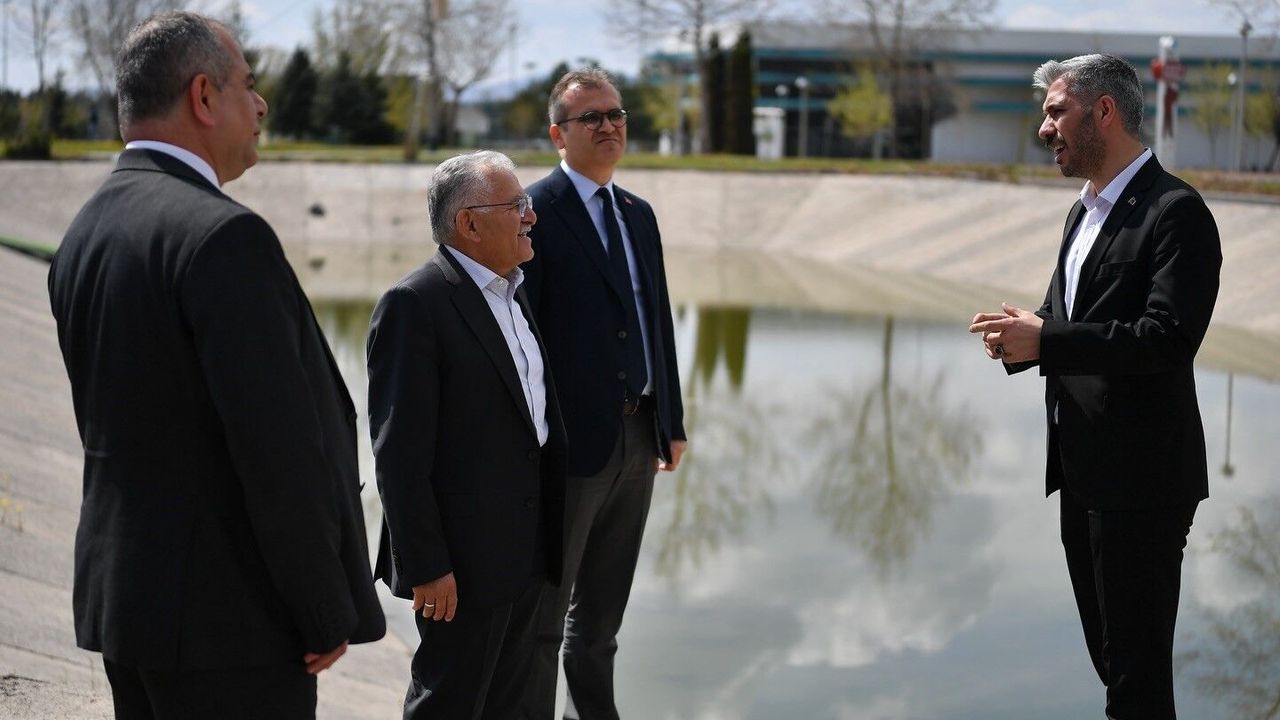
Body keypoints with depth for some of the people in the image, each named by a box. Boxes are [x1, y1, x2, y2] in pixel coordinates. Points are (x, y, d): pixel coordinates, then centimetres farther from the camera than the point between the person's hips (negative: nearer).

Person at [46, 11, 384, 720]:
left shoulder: (85, 232, 9)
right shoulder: (224, 236, -20)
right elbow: (279, 448, -23)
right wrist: (330, 615, -13)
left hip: (121, 597, 9)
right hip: (230, 620, -9)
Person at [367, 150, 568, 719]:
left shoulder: (512, 293, 12)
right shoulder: (414, 305, -16)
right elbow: (400, 452, -19)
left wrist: (550, 538, 14)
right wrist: (425, 566, -20)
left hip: (527, 551, 8)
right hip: (464, 560, -8)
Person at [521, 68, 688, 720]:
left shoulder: (638, 214, 13)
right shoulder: (534, 212, -11)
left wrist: (672, 423, 14)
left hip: (638, 438, 7)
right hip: (573, 440, -7)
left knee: (603, 605, 19)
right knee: (544, 610, 5)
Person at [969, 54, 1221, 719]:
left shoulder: (1174, 211, -14)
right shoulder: (1086, 212, 16)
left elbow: (1169, 338, -24)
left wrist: (1044, 338, -24)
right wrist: (1022, 337, -2)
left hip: (1140, 474, -9)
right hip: (1083, 468, 9)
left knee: (1137, 663, -2)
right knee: (1105, 648, 18)